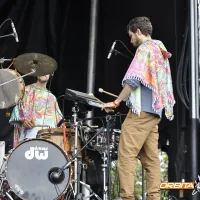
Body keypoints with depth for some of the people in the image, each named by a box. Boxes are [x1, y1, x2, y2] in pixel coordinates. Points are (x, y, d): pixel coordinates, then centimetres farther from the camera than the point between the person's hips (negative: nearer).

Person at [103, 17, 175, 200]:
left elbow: (134, 79, -16)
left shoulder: (145, 48, -5)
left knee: (126, 155, -11)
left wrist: (116, 102, -10)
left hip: (141, 110, -9)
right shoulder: (161, 51, 22)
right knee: (151, 158, 5)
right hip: (155, 111, 9)